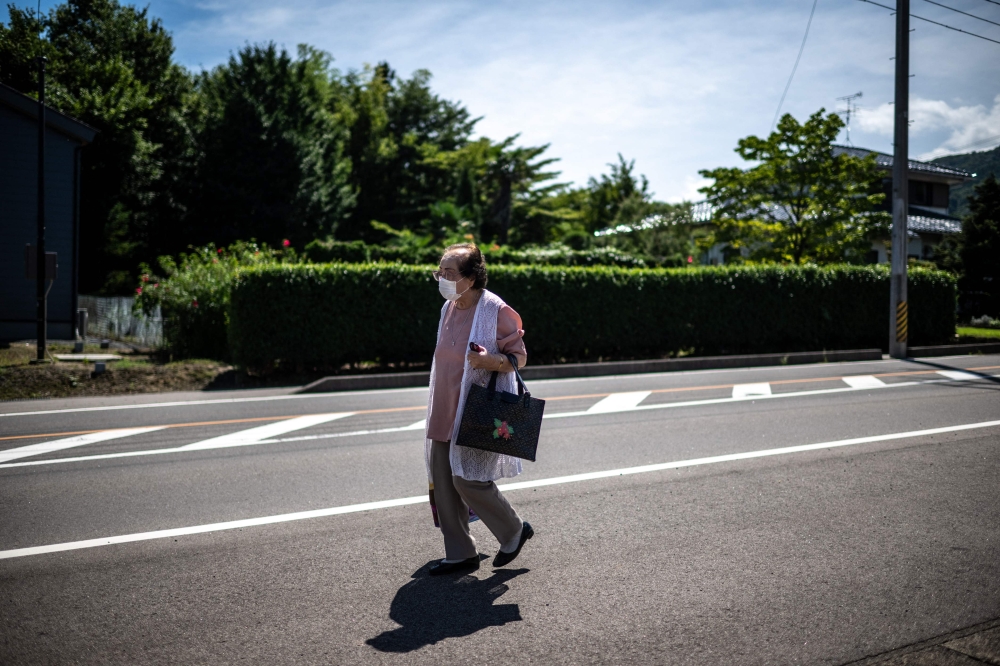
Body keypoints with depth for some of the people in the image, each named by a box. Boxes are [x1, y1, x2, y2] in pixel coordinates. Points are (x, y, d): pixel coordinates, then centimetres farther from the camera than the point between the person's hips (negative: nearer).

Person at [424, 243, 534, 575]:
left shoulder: (496, 311, -14)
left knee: (467, 479, -9)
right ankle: (460, 554, 18)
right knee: (442, 480, 6)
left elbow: (520, 357, -9)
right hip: (445, 412, 8)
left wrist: (493, 361, -30)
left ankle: (514, 531, 15)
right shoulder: (449, 308, 10)